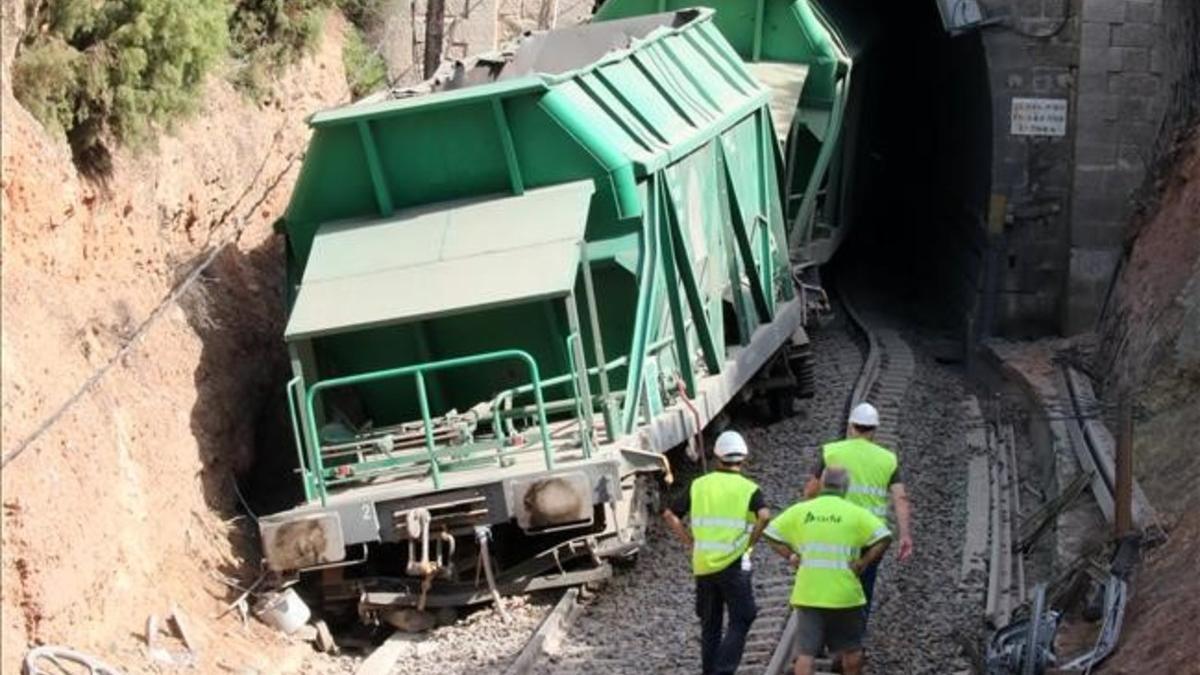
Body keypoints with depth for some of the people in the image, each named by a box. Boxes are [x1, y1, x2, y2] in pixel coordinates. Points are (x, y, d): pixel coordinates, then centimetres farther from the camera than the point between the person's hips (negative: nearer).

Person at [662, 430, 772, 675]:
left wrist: (691, 542, 9)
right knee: (740, 621, 4)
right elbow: (764, 516, -21)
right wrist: (750, 543, -8)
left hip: (703, 564, 4)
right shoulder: (748, 489, -3)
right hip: (734, 563, -4)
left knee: (709, 624, 15)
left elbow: (670, 515, 6)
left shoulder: (699, 485, 7)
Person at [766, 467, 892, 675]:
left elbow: (771, 533, 7)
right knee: (851, 649, 17)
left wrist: (791, 557, 7)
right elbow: (884, 537, -13)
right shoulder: (855, 513, -2)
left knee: (806, 652, 2)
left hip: (807, 593, 1)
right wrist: (863, 563, -6)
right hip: (844, 594, -1)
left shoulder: (800, 510, 5)